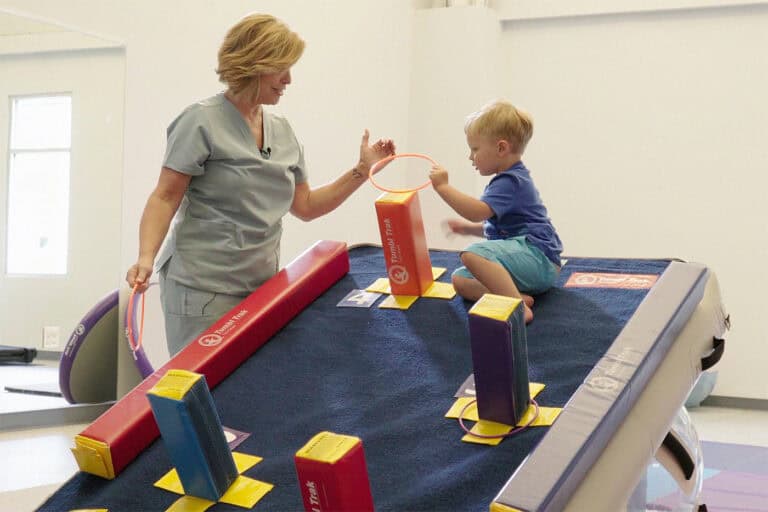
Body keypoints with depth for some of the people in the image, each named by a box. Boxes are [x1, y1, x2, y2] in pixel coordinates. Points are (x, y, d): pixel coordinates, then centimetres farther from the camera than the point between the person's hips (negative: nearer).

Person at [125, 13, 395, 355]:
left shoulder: (282, 130, 12)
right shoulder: (202, 122, -7)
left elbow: (305, 207, 15)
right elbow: (165, 198, -9)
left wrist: (361, 171, 7)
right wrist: (146, 257, -25)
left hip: (261, 286, 6)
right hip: (203, 288, -6)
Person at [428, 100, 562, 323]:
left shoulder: (510, 182, -12)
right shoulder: (510, 179, 22)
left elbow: (478, 212, -27)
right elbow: (495, 225, 36)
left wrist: (443, 187, -20)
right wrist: (468, 228, 23)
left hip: (537, 256, -11)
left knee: (473, 254, -32)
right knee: (460, 279, 4)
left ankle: (519, 307, -35)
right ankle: (515, 296, -18)